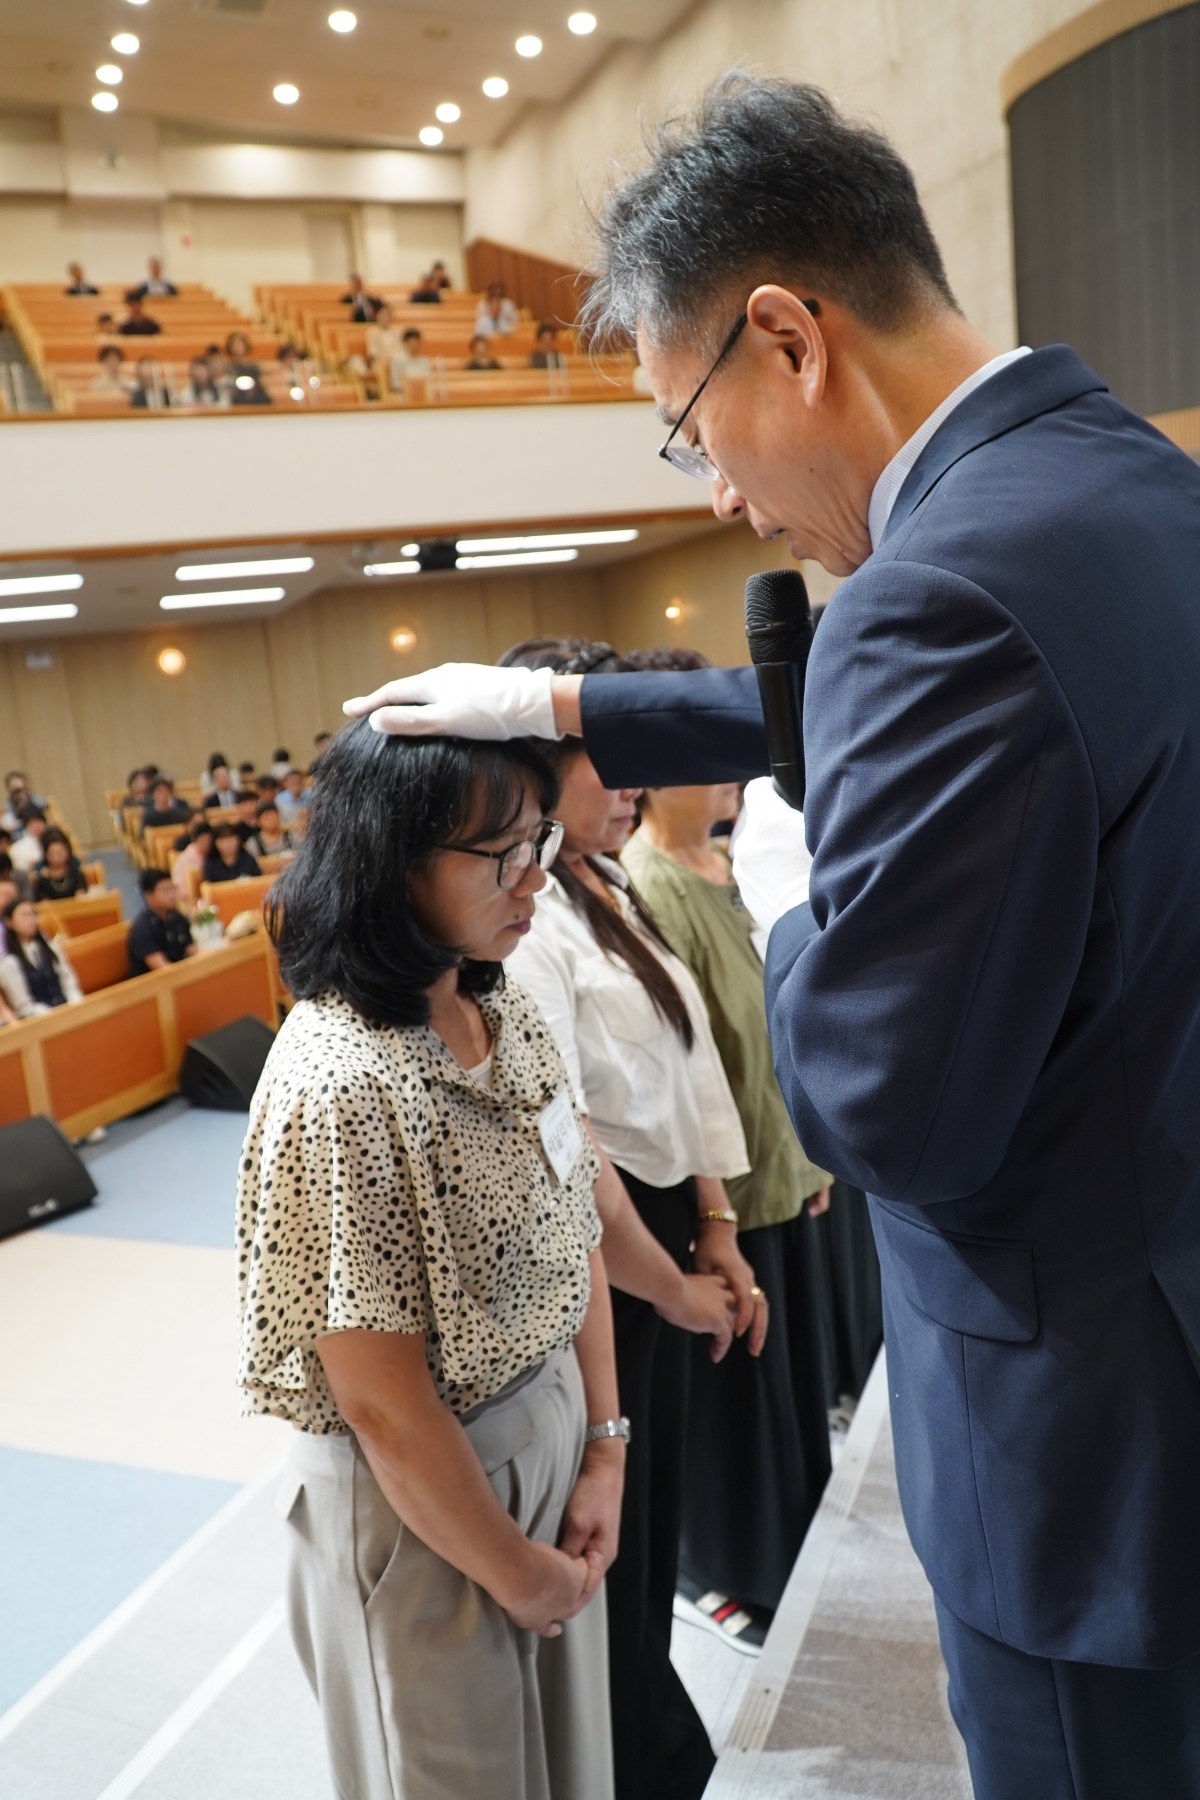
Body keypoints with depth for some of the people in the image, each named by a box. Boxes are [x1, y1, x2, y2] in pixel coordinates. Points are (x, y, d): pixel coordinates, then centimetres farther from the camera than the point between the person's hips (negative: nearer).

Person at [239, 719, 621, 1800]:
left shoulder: (506, 1013, -5)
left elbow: (576, 1239, 2)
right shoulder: (342, 1083, -29)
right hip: (422, 1495, -6)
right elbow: (383, 1403, -24)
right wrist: (516, 1574, -11)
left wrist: (605, 1446, -2)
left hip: (551, 1435, 6)